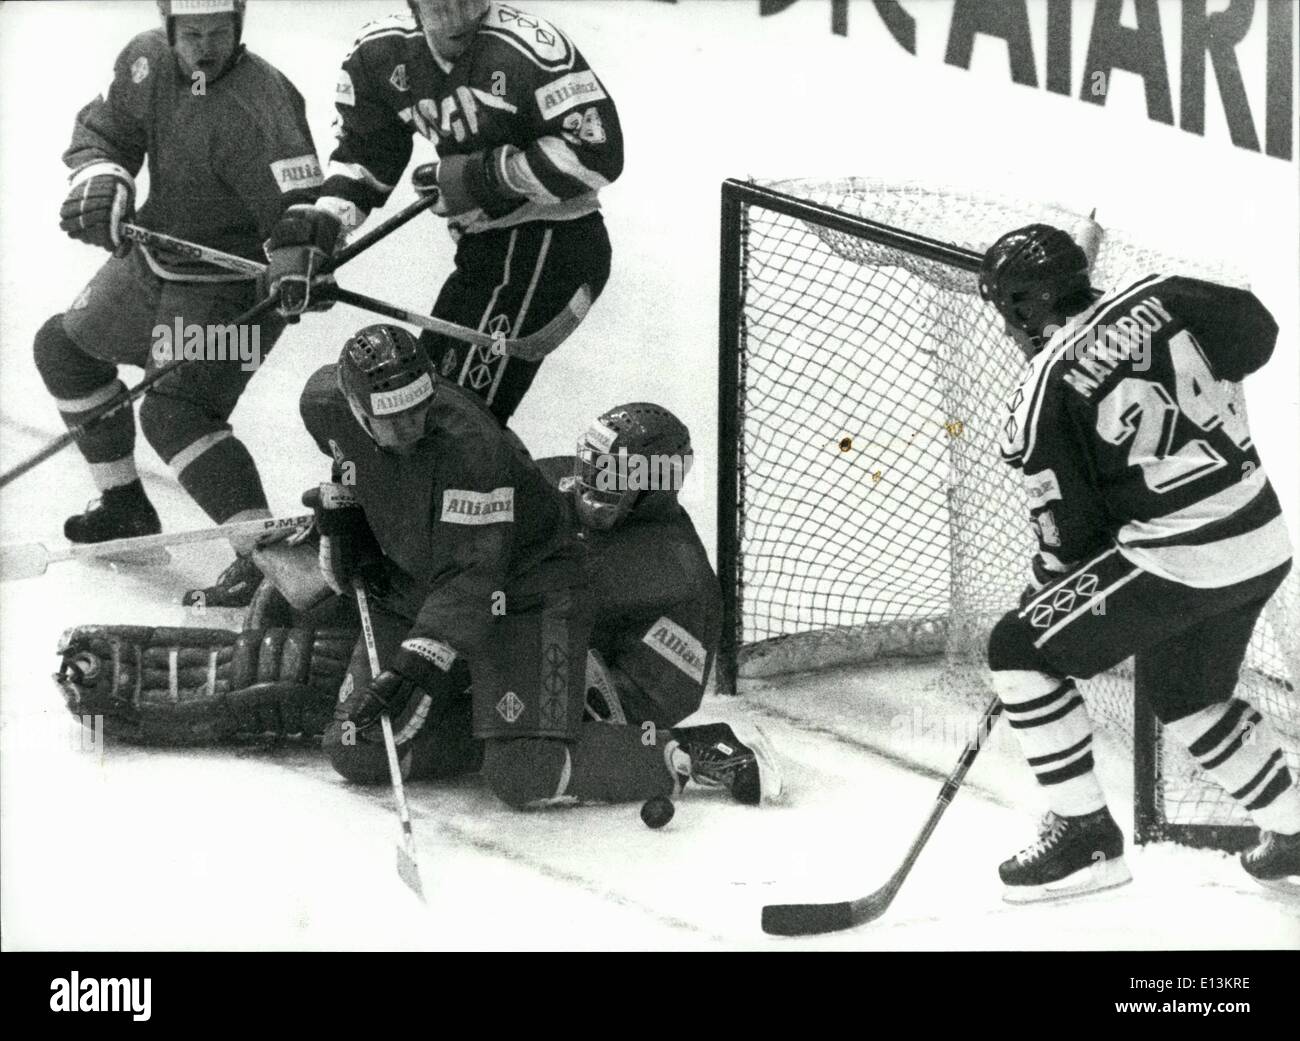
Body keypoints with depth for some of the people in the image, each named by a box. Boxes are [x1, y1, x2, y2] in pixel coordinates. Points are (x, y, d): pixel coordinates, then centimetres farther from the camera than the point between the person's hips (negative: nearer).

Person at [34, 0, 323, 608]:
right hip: (154, 260, 9)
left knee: (174, 413, -23)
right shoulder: (147, 61, -7)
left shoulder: (260, 106, -29)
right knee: (63, 346, 22)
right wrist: (100, 178, -16)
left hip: (230, 285, -9)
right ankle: (125, 507, 36)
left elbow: (298, 208, -33)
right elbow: (102, 130, 6)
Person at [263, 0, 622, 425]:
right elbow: (361, 155, 9)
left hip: (552, 243, -8)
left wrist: (483, 176, -20)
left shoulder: (530, 47, -22)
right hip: (484, 246, 8)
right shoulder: (382, 53, 1)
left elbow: (597, 153, -22)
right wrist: (305, 234, -7)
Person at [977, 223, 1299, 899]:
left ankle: (1084, 835, 4)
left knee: (1019, 651, 4)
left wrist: (1042, 603, 10)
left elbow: (1068, 531, -6)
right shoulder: (1158, 299, 2)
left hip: (1174, 562, -8)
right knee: (1187, 693, 28)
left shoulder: (1039, 399, -10)